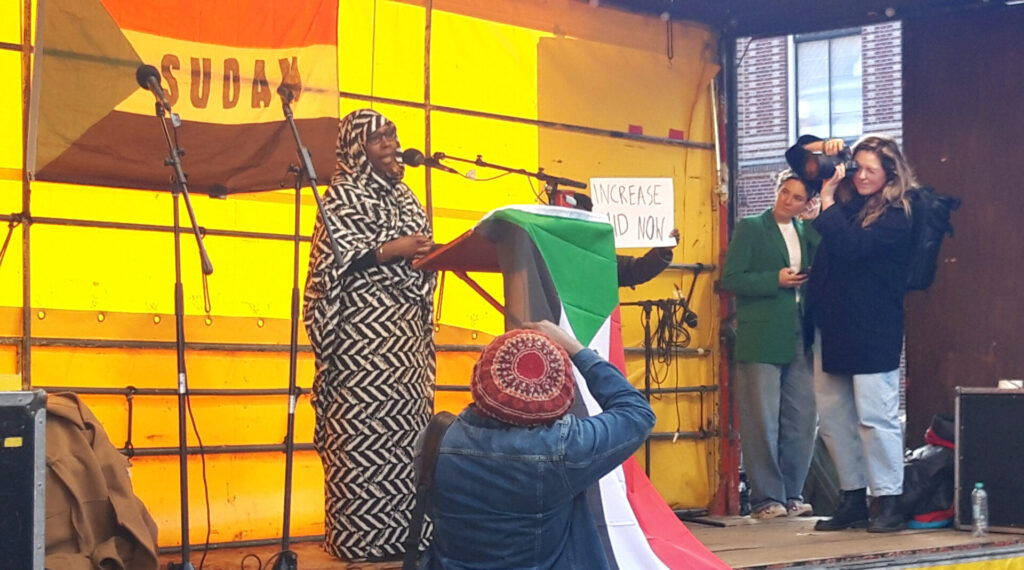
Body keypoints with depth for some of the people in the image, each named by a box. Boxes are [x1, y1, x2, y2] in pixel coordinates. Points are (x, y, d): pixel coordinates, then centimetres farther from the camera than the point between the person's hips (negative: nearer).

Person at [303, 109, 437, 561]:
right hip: (363, 330, -8)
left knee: (406, 428, 5)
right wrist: (393, 250, -17)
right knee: (364, 428, -9)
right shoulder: (342, 195, -3)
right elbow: (333, 258, -13)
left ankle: (403, 529, 9)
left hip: (405, 329, 8)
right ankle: (361, 535, -6)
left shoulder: (401, 196, 21)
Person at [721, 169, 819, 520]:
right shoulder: (750, 228, 2)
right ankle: (766, 498, 3)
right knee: (762, 422, -3)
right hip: (761, 339, -5)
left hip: (799, 339, 5)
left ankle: (792, 495, 14)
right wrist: (775, 280, -13)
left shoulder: (807, 233, 16)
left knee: (801, 422, 4)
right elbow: (730, 280, -5)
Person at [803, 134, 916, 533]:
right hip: (832, 327, 7)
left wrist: (827, 199, -14)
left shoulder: (895, 216, -7)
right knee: (833, 418, 8)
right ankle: (853, 501, 16)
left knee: (875, 416, -7)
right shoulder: (848, 203, 12)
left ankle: (888, 504, -1)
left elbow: (850, 246, -21)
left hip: (873, 332, -7)